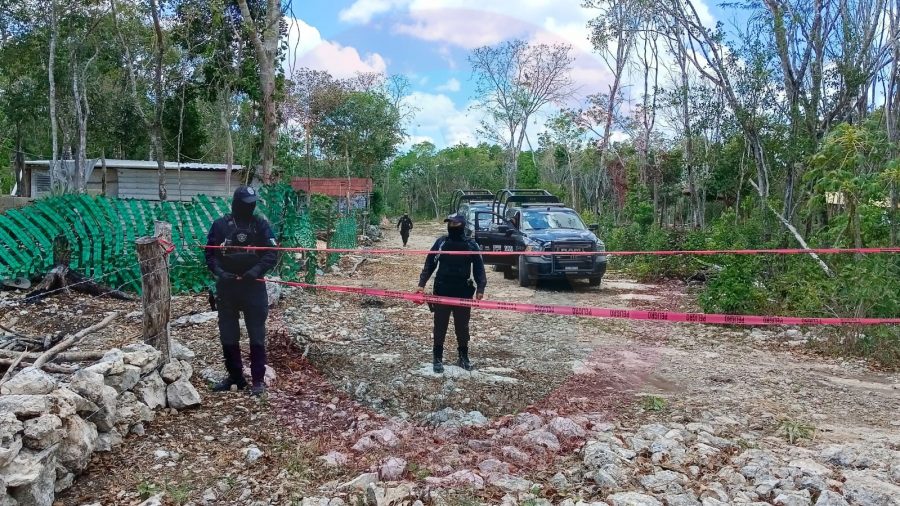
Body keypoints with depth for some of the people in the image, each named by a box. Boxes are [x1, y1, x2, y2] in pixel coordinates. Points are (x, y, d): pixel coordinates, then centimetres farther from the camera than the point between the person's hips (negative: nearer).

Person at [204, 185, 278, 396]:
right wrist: (219, 272, -13)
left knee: (257, 335, 1)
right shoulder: (220, 224, 2)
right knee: (227, 335, 10)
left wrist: (257, 270, -19)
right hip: (226, 287, 2)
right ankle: (235, 376, 24)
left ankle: (258, 379, 9)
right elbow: (210, 253, 4)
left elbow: (272, 253, -4)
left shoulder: (260, 224, -1)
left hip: (253, 287, -2)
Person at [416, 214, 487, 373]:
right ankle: (437, 358, 17)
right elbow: (429, 265, 3)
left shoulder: (471, 245, 0)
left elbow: (479, 269, 1)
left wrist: (480, 289, -11)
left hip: (463, 294, 0)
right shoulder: (440, 242, 1)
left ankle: (463, 357, 24)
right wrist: (422, 284, -7)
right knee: (440, 327, 6)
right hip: (441, 292, 0)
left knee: (462, 327, 10)